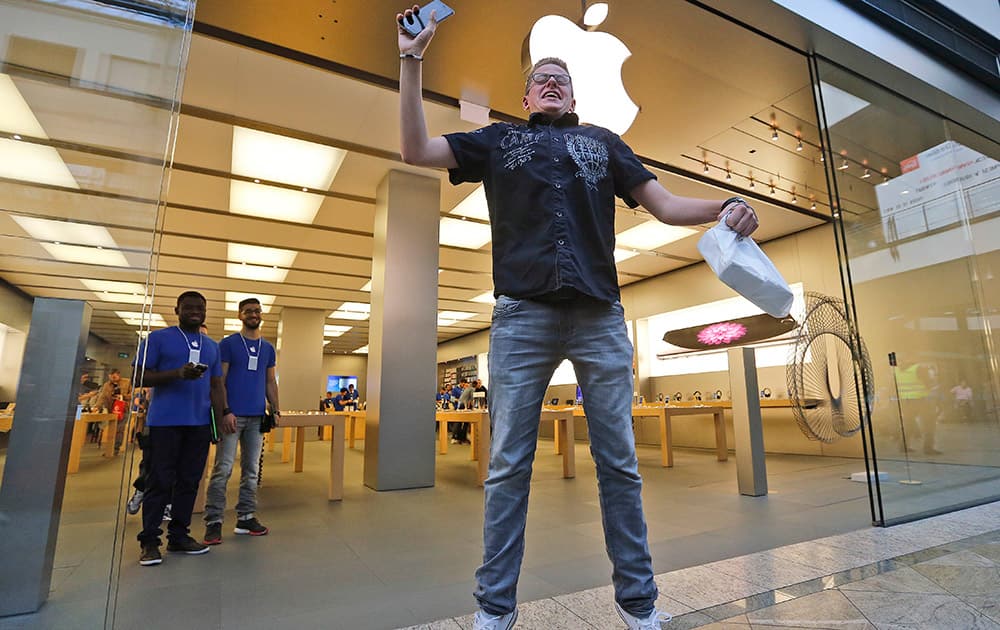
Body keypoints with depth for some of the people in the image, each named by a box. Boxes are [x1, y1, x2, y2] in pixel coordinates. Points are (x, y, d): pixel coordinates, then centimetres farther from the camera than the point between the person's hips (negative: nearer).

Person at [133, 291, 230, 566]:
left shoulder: (212, 346, 16)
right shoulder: (158, 338, 3)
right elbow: (141, 378, -3)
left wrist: (222, 417, 3)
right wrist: (178, 373, -19)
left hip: (199, 424, 4)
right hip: (164, 422, -4)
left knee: (189, 481, 8)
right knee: (160, 482, 0)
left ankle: (179, 536, 18)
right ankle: (149, 541, 11)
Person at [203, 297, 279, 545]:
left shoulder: (268, 348, 13)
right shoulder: (228, 344, 1)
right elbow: (219, 380, -4)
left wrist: (275, 410, 7)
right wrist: (225, 411, -12)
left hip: (257, 416, 5)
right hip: (233, 414, -4)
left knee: (252, 470, 8)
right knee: (222, 470, -4)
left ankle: (246, 518, 16)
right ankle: (213, 521, 5)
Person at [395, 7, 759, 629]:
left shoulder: (603, 141, 25)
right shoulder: (500, 139, 23)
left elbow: (665, 205, 16)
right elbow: (416, 150, 14)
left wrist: (723, 207, -3)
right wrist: (412, 61, 11)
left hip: (600, 318, 2)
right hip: (522, 315, -1)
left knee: (619, 463, 4)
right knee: (509, 466, 1)